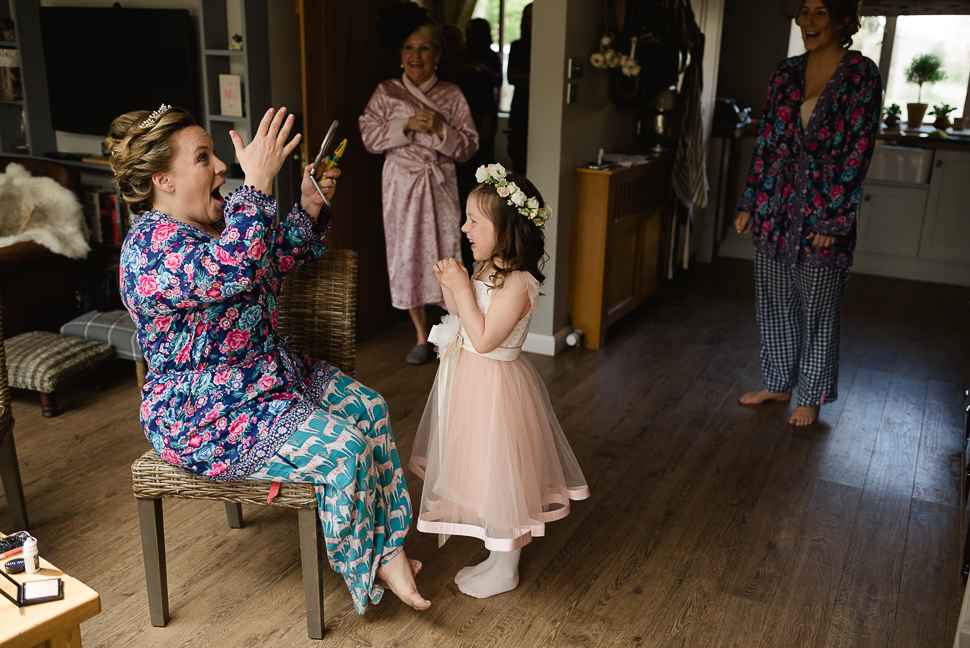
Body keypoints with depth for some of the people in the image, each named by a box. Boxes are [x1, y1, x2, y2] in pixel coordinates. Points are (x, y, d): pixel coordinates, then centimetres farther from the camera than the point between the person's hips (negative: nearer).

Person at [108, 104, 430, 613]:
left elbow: (286, 255, 18)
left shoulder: (218, 219, 6)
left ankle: (387, 547, 8)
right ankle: (366, 569, 5)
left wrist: (310, 206, -1)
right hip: (205, 418, -10)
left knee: (370, 409, 0)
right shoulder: (150, 247, -23)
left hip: (272, 374, 10)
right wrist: (257, 183, -43)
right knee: (343, 448, -19)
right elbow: (231, 273, -42)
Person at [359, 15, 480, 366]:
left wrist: (441, 129, -17)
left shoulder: (452, 95, 2)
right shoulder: (385, 92, 4)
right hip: (401, 185, 1)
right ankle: (422, 337, 19)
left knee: (445, 255, -3)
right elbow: (369, 137, -4)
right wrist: (408, 125, -15)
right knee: (406, 256, 4)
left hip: (440, 186, -1)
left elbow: (469, 146, 0)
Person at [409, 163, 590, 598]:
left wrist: (462, 288, -25)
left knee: (497, 470, 4)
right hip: (470, 379, 9)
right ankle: (502, 542, 43)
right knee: (479, 464, 22)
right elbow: (465, 317, 12)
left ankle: (504, 568, 22)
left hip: (494, 385, -9)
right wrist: (450, 287, -4)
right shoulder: (486, 270, 4)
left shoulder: (517, 284, -25)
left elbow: (484, 338, -28)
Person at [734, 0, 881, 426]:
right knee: (775, 302, 13)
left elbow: (859, 152, -11)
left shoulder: (861, 74, -8)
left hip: (825, 213, -5)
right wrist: (749, 203, 6)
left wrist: (834, 220, -15)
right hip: (775, 208, 5)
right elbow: (766, 142, 9)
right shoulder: (786, 73, 7)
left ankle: (812, 397, 23)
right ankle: (778, 383, 31)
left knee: (818, 309, 7)